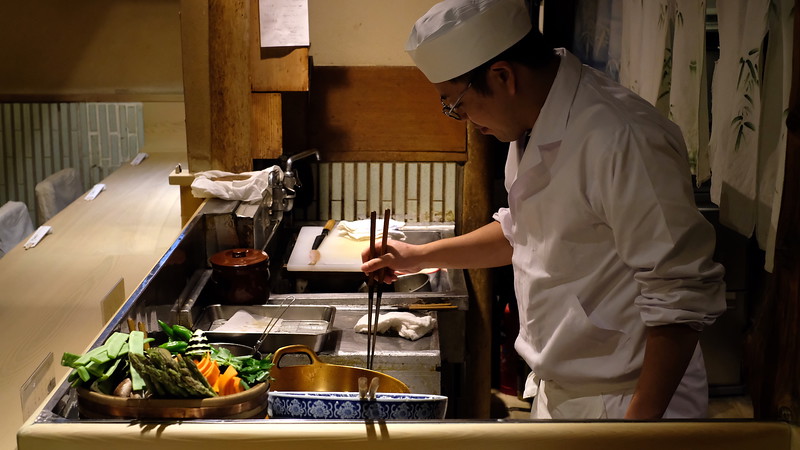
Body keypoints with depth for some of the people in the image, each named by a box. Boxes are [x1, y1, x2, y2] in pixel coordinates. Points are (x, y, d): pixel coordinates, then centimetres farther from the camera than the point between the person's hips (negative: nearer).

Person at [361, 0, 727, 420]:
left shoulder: (624, 140, -26)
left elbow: (682, 296, -25)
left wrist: (642, 417, -23)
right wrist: (423, 256, 16)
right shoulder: (532, 126, 3)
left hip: (618, 402, -8)